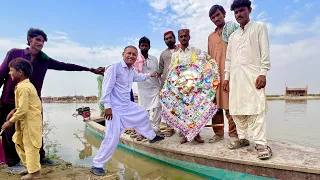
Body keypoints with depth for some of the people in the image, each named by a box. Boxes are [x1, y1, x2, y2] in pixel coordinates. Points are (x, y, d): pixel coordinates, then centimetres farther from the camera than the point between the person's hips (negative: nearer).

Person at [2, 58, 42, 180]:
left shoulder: (23, 87, -20)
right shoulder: (26, 85, 12)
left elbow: (23, 109, -22)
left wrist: (10, 121, -12)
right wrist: (14, 110, 9)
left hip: (30, 122, -10)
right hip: (26, 121, 10)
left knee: (30, 146, 1)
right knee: (19, 142, 20)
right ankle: (30, 166, 31)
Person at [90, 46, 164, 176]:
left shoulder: (132, 70, 9)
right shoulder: (114, 68, -18)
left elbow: (138, 77, 34)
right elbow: (106, 87, -21)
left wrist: (150, 75, 39)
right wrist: (107, 106, -24)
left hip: (127, 105, 9)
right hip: (114, 108, -9)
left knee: (143, 115, 25)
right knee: (112, 138, -12)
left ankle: (152, 136, 51)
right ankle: (97, 165, 4)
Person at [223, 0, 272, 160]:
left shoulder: (259, 27, 10)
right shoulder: (233, 36, 23)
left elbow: (265, 51, -1)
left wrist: (263, 73, -12)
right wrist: (226, 77, 12)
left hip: (252, 74, -5)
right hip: (235, 77, 5)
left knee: (255, 108, -11)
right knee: (236, 109, 4)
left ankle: (260, 143, -8)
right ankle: (242, 138, 15)